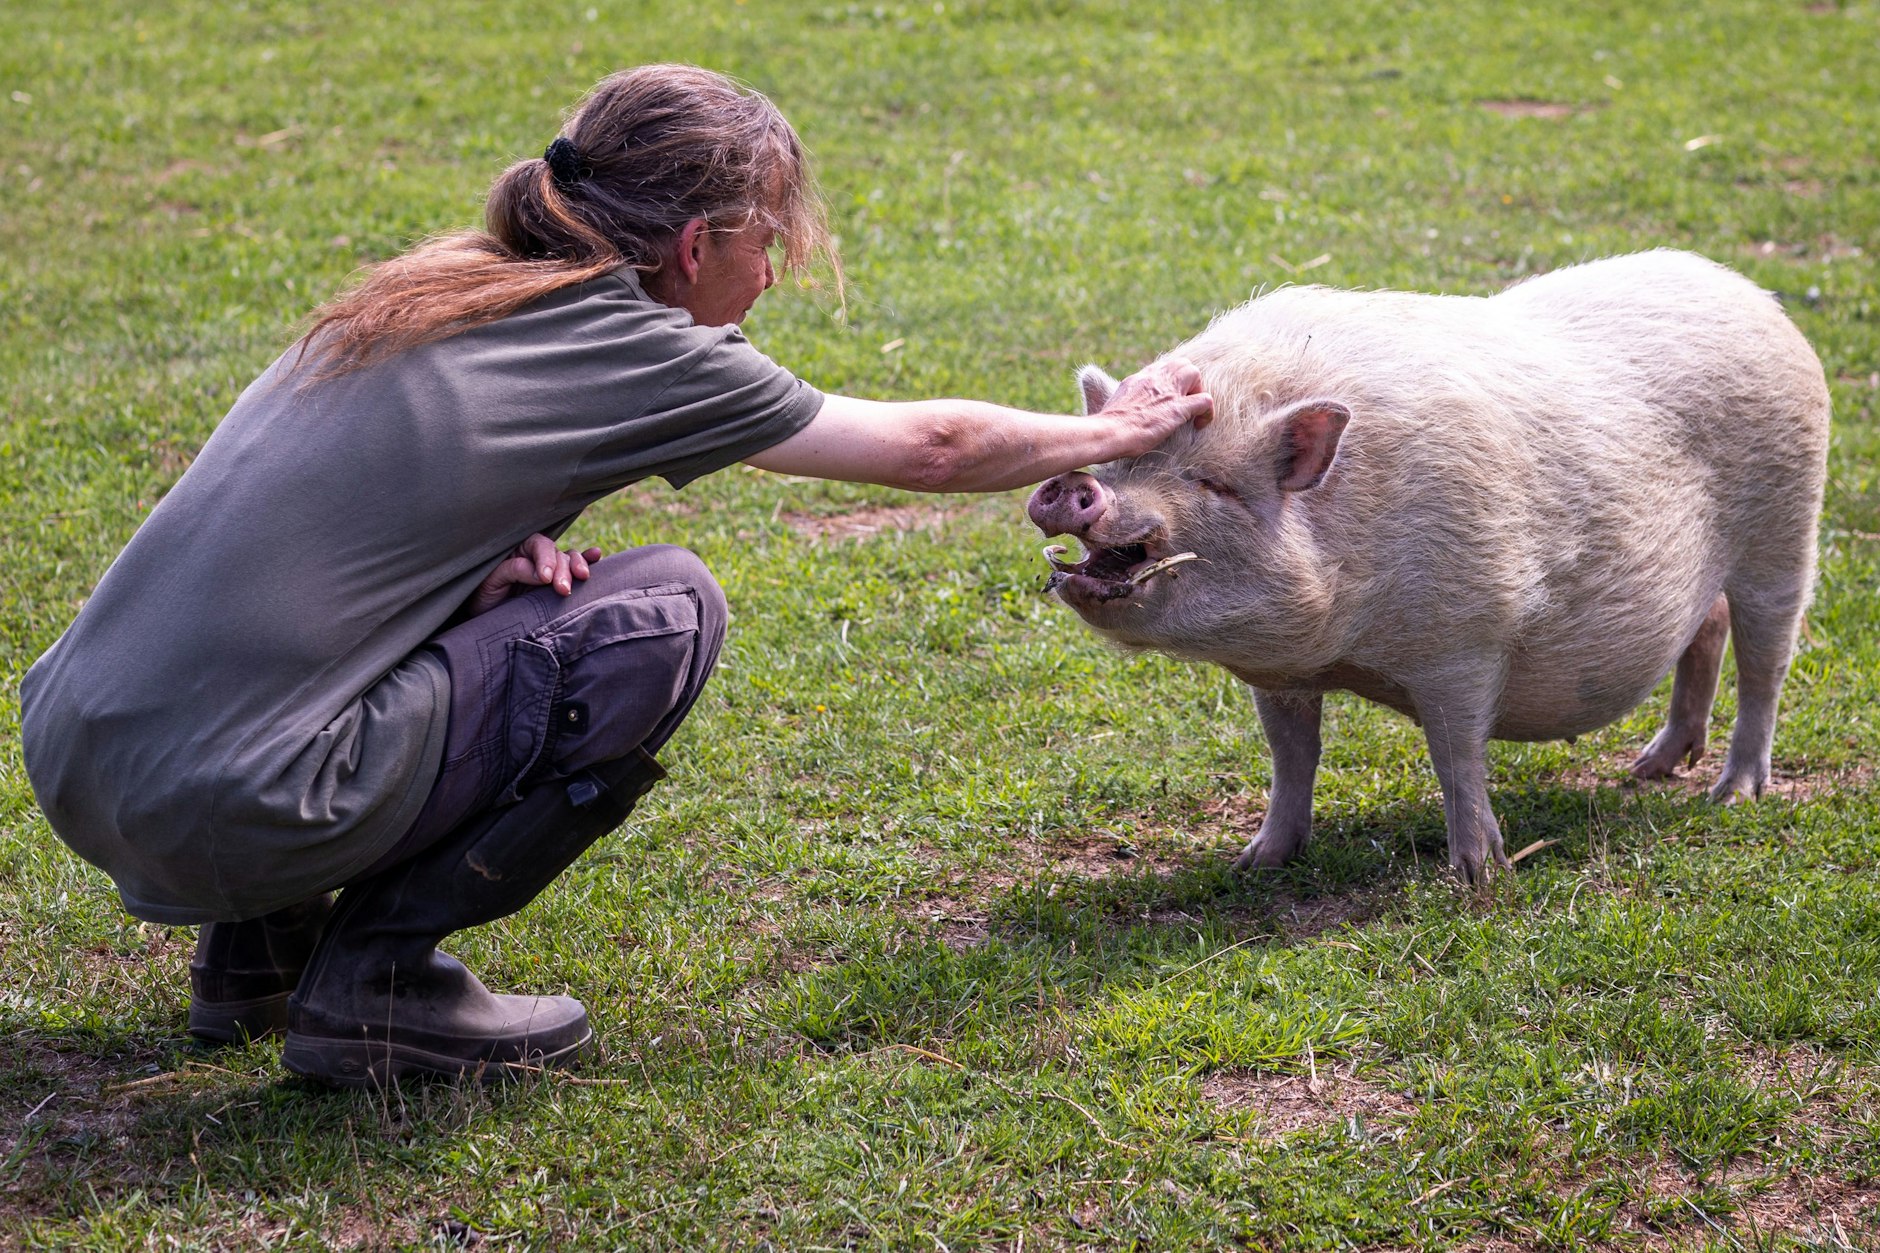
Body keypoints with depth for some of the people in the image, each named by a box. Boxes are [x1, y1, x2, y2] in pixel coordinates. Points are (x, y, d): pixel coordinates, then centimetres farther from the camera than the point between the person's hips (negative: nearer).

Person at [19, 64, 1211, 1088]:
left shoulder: (448, 285, 15)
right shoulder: (631, 351, -5)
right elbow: (929, 447, 6)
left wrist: (506, 554, 4)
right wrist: (1118, 432, 23)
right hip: (211, 822, -8)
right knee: (668, 608, -1)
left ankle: (262, 945, 21)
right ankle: (376, 980, 1)